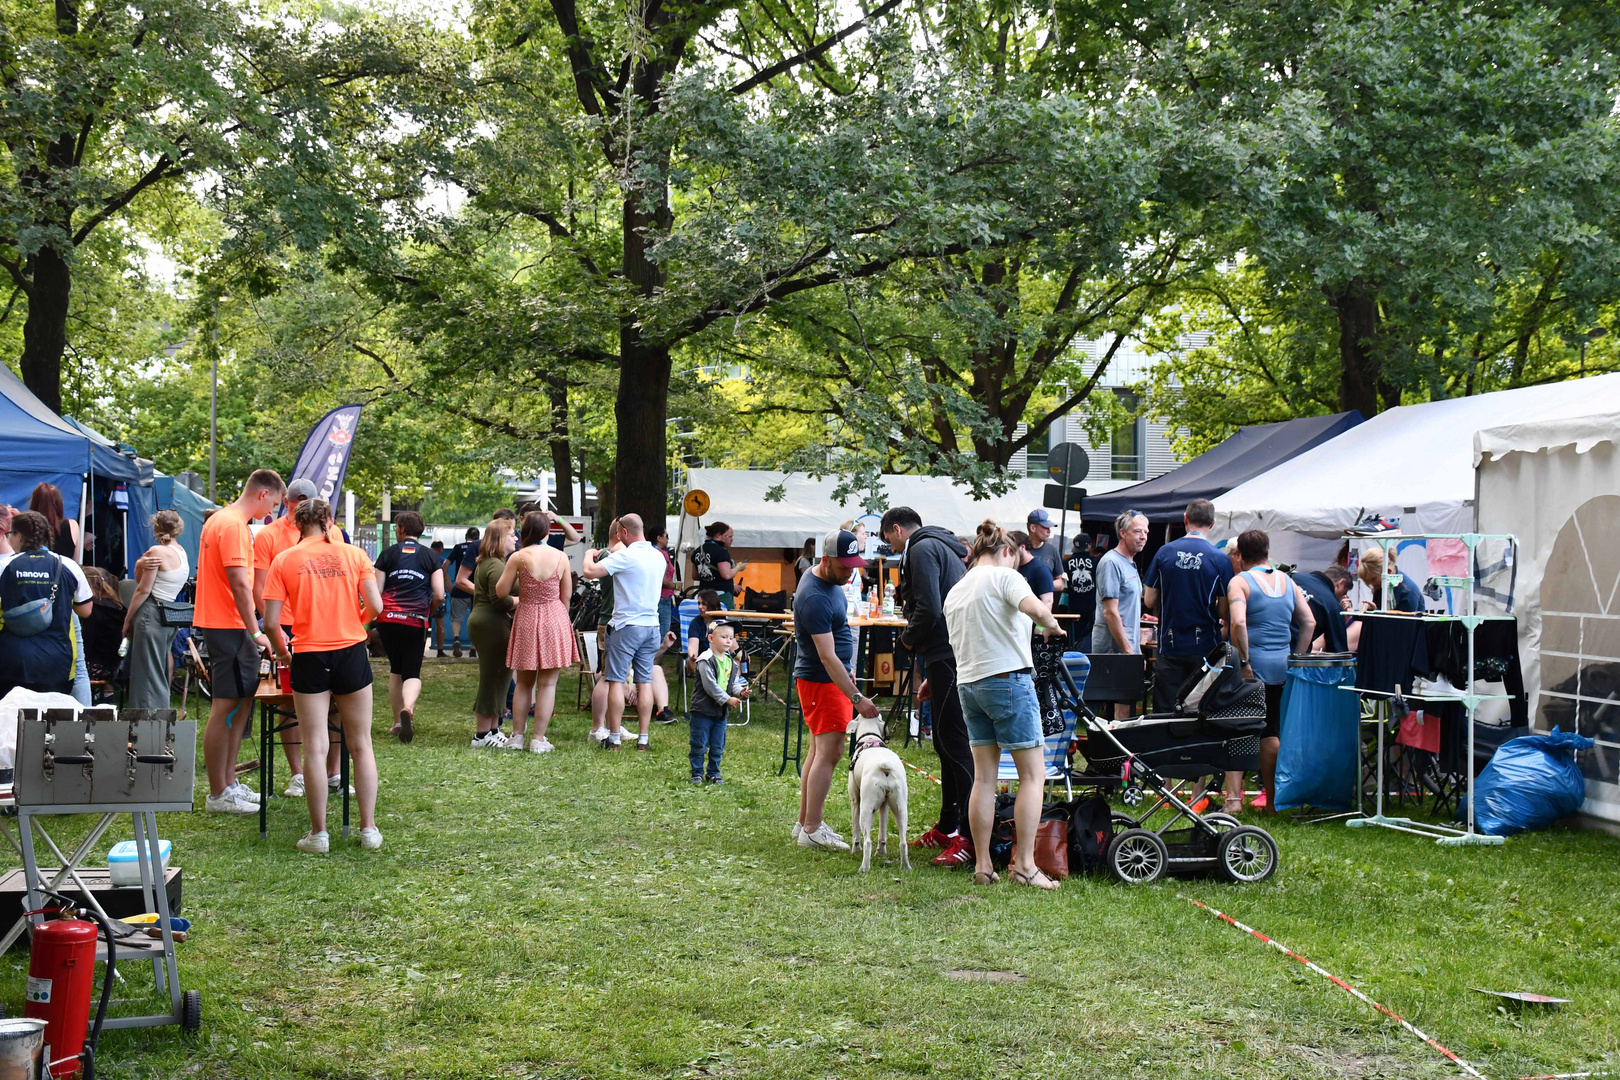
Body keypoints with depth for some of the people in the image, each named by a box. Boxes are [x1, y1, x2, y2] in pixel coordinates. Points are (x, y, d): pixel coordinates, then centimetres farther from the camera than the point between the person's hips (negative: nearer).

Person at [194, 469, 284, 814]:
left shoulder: (219, 519, 18)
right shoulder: (235, 525, -15)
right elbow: (240, 583, -20)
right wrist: (255, 631, -18)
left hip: (220, 623, 11)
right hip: (228, 627, -11)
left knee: (241, 703, 15)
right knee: (225, 708, -6)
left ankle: (228, 783, 22)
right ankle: (218, 795, -2)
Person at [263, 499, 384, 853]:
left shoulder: (285, 560, -1)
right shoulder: (354, 555, 1)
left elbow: (271, 621, -5)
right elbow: (375, 606, -4)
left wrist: (282, 651, 14)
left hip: (309, 658, -1)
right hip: (351, 652, 1)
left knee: (315, 749, 3)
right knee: (361, 746, 11)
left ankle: (318, 834, 5)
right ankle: (369, 829, 13)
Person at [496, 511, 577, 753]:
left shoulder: (518, 558, -8)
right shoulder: (561, 557, -2)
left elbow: (501, 592, -4)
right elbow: (566, 597, 4)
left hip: (526, 620, 0)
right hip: (555, 620, 0)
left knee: (524, 683, 14)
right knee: (547, 684, 4)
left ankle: (517, 736, 16)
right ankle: (539, 739, 3)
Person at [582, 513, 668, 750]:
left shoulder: (625, 557, -14)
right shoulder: (658, 557, 9)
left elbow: (590, 571, -20)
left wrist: (589, 555, 3)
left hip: (626, 626, -6)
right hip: (651, 625, 6)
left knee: (616, 680, 0)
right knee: (645, 682, 7)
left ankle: (614, 737, 0)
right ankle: (643, 738, 7)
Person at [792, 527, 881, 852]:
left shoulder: (831, 580, 6)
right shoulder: (815, 598, -25)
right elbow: (827, 656, -27)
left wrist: (848, 666, 22)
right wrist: (856, 698, -29)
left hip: (835, 676, 10)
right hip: (820, 680, -10)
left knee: (819, 749, 12)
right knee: (829, 751, -12)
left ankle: (805, 822, 18)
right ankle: (812, 830, -10)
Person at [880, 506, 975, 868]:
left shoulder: (922, 549, -7)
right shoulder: (944, 547, 25)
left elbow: (929, 610, -20)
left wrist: (908, 638, 1)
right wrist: (929, 676, 26)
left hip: (948, 659, -10)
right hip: (953, 657, 10)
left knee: (955, 743, -12)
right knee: (946, 741, 17)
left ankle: (971, 837, -15)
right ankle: (947, 827, 25)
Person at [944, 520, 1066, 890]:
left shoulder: (955, 592, 17)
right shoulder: (1004, 575, -6)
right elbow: (1035, 608, -23)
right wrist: (1052, 627, -5)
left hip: (968, 684, 7)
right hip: (1009, 679, -7)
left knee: (983, 777, 9)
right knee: (1033, 775, -2)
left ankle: (982, 865, 9)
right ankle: (1024, 864, -8)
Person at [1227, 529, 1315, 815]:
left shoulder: (1240, 581, -6)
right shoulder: (1286, 581, 11)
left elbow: (1238, 622, -21)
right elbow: (1309, 622, 9)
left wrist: (1243, 662, -16)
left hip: (1252, 666, -5)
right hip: (1281, 667, 5)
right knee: (1271, 733, 12)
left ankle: (1233, 797, -11)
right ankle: (1272, 800, 16)